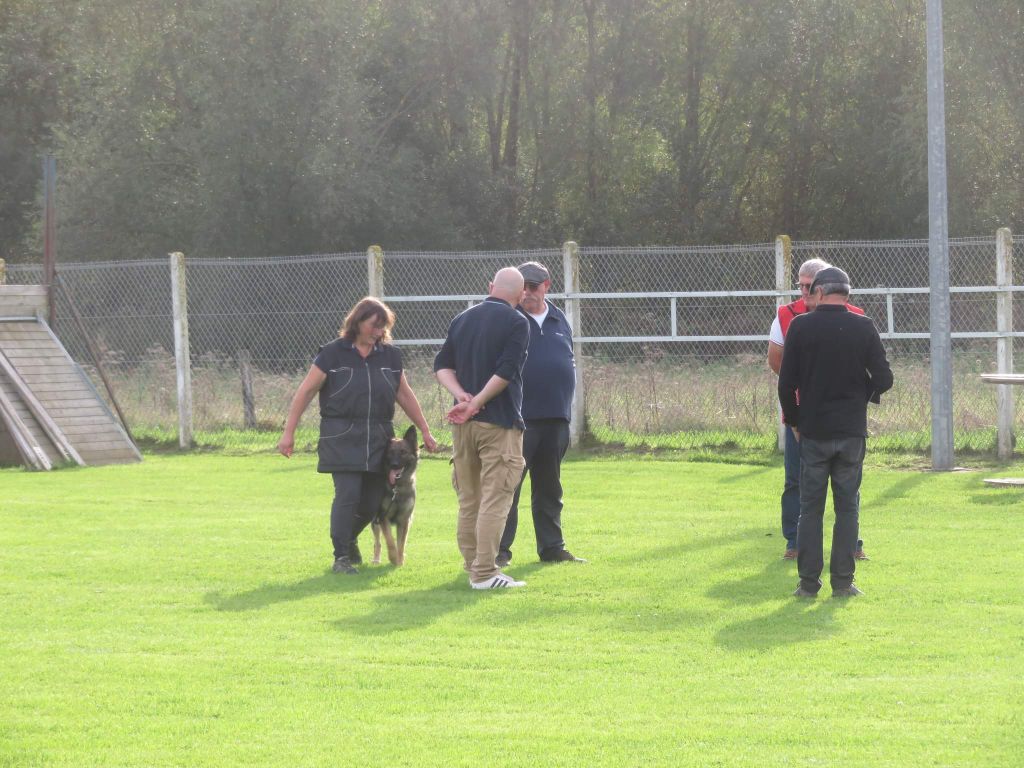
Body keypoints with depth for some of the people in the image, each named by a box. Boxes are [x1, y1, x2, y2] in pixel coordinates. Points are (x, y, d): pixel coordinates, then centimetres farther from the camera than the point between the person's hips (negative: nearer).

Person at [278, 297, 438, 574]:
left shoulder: (390, 355, 11)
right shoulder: (333, 353, -2)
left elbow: (405, 395, 19)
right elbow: (306, 391, -2)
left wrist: (425, 431, 19)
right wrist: (289, 432, -5)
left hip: (379, 438, 4)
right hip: (343, 437, -4)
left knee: (372, 502, 5)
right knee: (347, 494, -14)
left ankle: (348, 539, 34)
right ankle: (341, 557, -4)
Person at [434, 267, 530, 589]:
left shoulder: (462, 319, 12)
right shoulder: (516, 323, -7)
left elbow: (442, 365, 8)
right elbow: (505, 372, -16)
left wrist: (461, 395, -5)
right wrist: (475, 403, -11)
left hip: (463, 426, 6)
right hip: (500, 422, -6)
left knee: (468, 499, 14)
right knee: (495, 498, -6)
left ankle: (473, 567, 20)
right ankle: (484, 572, -11)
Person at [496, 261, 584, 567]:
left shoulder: (559, 321, 14)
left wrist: (565, 408, 19)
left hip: (555, 416, 6)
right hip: (519, 417, -6)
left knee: (549, 487, 13)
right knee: (508, 485, -6)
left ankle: (552, 547, 20)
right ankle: (499, 550, -3)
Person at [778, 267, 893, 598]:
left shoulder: (800, 327, -6)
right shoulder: (863, 327, -3)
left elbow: (786, 382, -4)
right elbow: (883, 379, -3)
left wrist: (794, 421, 10)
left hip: (813, 432, -1)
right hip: (852, 432, 1)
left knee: (810, 508, 6)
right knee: (847, 507, 7)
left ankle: (808, 581, 4)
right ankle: (843, 581, 5)